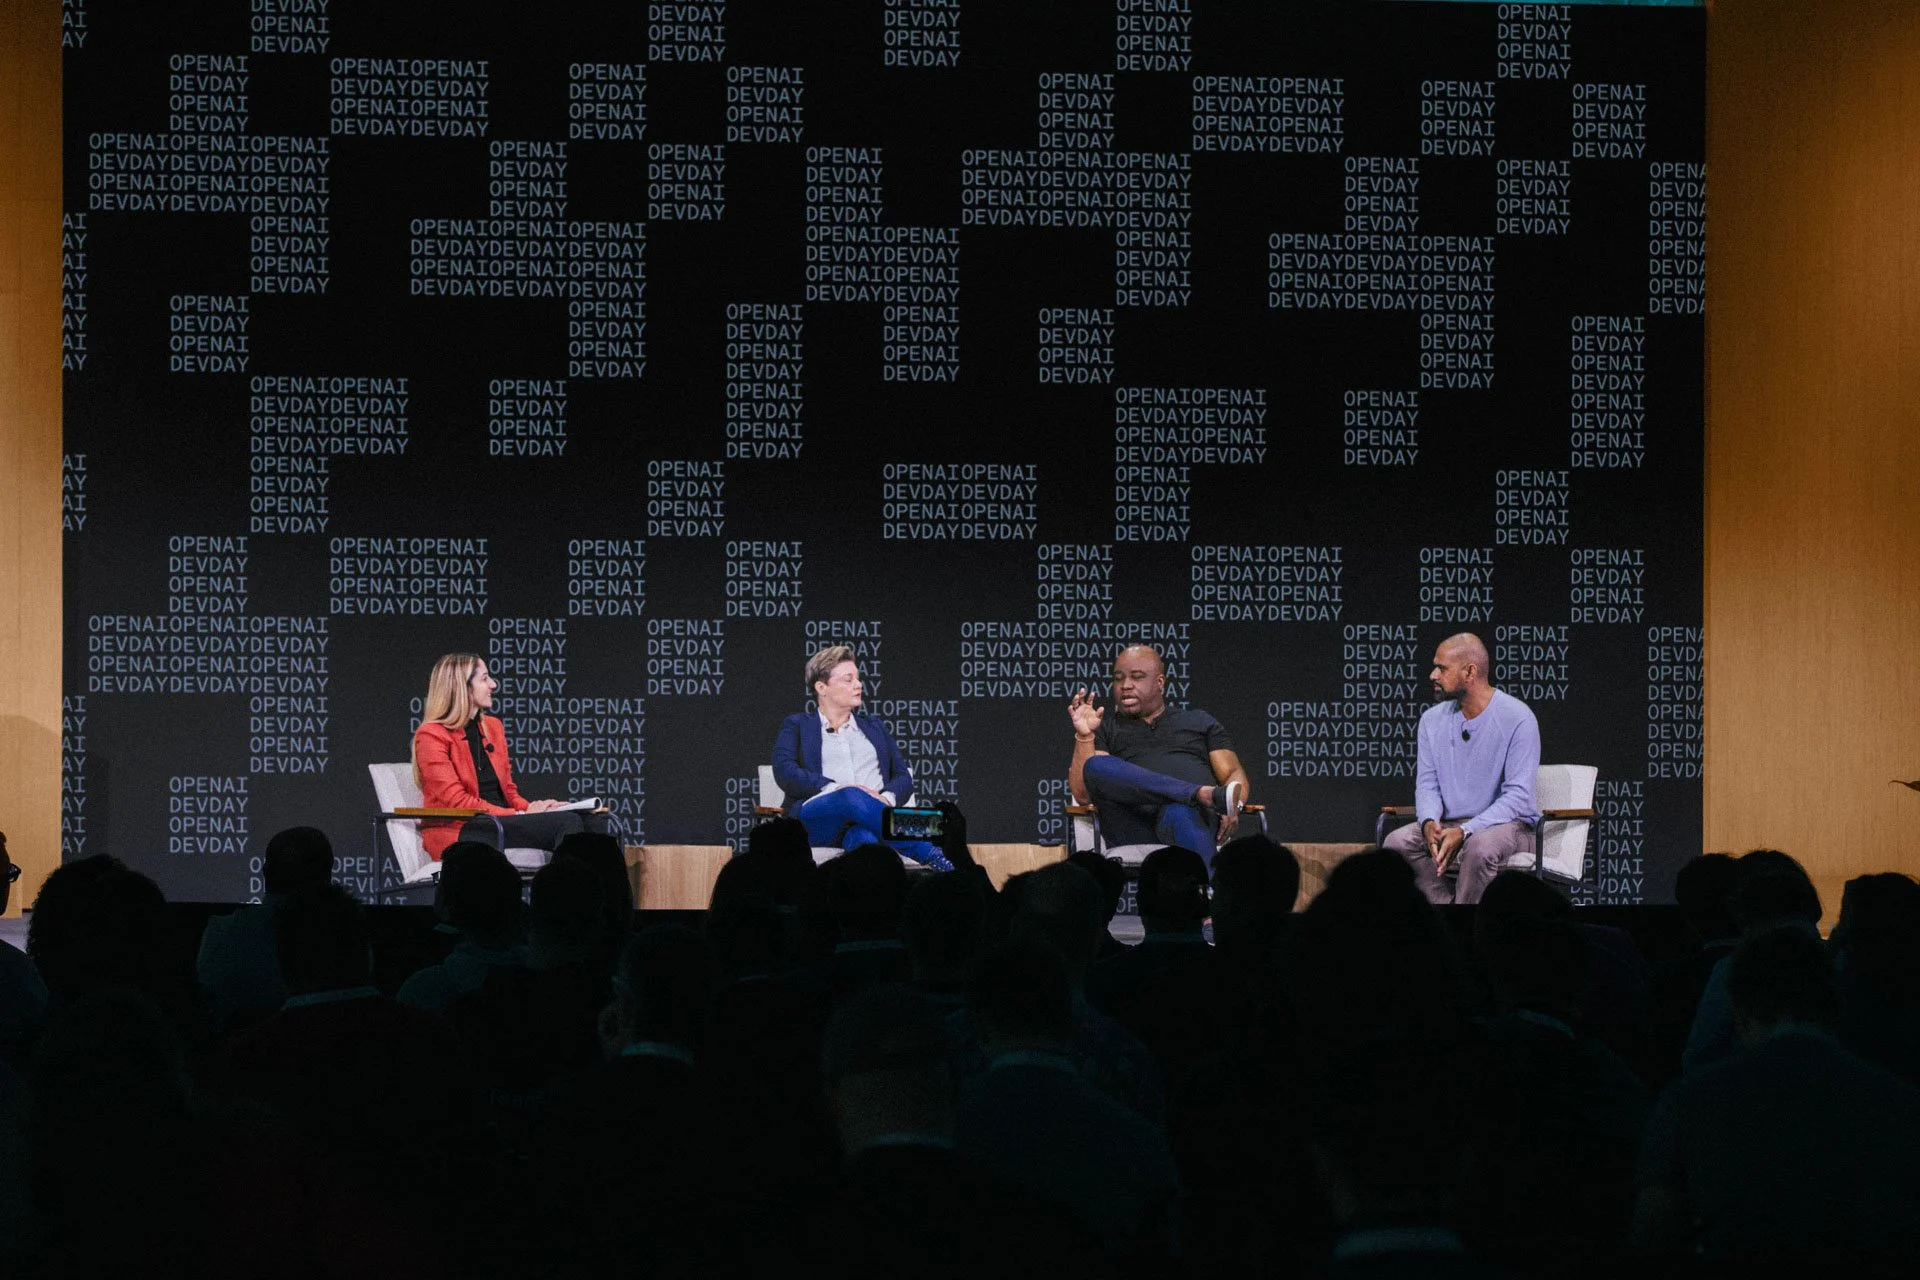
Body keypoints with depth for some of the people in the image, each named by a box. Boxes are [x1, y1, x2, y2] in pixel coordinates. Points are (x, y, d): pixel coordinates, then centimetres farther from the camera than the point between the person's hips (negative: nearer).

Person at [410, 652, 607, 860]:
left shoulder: (492, 726, 20)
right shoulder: (431, 736, -4)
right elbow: (456, 801, -12)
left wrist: (530, 808, -3)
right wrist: (521, 815, -16)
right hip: (457, 833, -7)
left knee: (593, 822, -20)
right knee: (567, 823, -29)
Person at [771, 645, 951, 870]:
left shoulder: (874, 728, 31)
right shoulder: (797, 726, 21)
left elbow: (904, 777, 19)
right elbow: (784, 772, 2)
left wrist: (887, 797, -7)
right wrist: (835, 789, -14)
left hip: (871, 816, 3)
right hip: (818, 816, -3)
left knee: (863, 838, -39)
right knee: (853, 797, -40)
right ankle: (928, 855, -43)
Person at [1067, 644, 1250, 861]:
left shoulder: (1199, 721, 29)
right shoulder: (1107, 731, 28)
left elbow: (1235, 775, 18)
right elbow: (1083, 794, 13)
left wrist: (1233, 806, -5)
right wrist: (1084, 736, 0)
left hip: (1195, 816, -1)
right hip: (1134, 825, 1)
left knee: (1179, 815, -41)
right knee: (1095, 767, -30)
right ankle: (1208, 794, -40)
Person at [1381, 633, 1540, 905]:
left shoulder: (1518, 719, -12)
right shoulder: (1433, 719, 7)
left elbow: (1518, 796, -16)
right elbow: (1427, 783, 7)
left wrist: (1464, 831, -27)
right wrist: (1430, 822, -18)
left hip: (1508, 824, -5)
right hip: (1449, 824, 5)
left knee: (1480, 846, -39)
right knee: (1396, 843, -23)